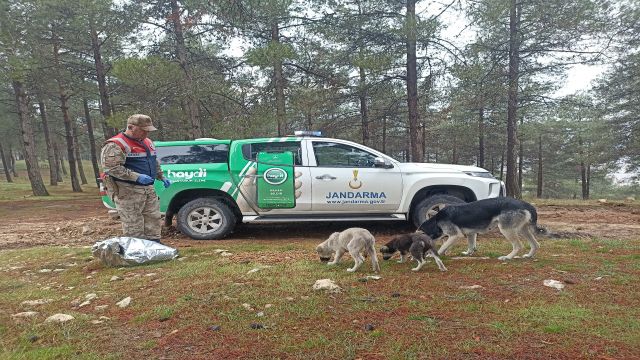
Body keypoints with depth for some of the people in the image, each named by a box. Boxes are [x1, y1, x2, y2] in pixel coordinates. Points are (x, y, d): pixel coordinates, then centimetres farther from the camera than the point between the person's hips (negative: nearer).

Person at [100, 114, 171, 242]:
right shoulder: (116, 145, -13)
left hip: (148, 189, 8)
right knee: (133, 225, -4)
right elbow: (111, 168, -21)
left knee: (153, 219, 11)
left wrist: (162, 177, 16)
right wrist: (137, 177, -26)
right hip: (128, 192, -8)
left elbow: (155, 163, 27)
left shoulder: (147, 142, 15)